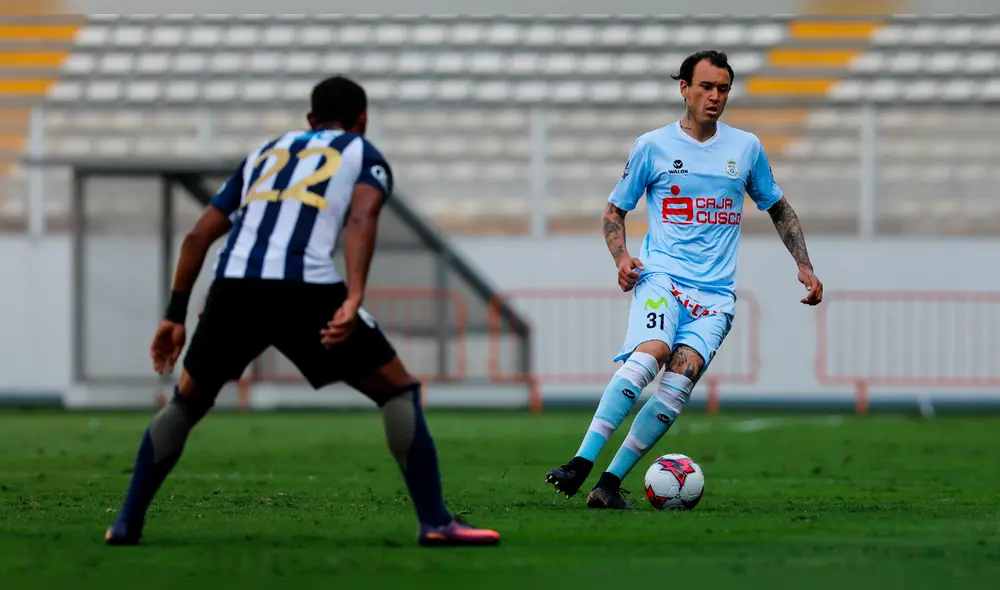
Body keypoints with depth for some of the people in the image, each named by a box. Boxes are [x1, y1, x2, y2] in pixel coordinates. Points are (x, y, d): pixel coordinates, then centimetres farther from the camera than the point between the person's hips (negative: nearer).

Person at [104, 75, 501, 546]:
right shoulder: (364, 155, 20)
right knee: (399, 392, 10)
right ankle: (435, 522, -1)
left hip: (233, 286, 4)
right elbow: (362, 218, -4)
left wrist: (175, 314, 31)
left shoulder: (266, 152, 33)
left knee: (187, 402, 26)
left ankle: (127, 524, 22)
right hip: (307, 289, -4)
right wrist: (354, 299, -16)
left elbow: (199, 235, 27)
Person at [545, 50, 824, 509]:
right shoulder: (653, 146, 7)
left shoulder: (746, 148, 13)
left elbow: (779, 210, 25)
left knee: (678, 384, -20)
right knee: (648, 355, -32)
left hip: (716, 293, 2)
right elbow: (615, 211, 15)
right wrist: (621, 257, -4)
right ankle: (581, 464, -35)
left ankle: (610, 483, -14)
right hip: (661, 277, -2)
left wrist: (804, 266, 14)